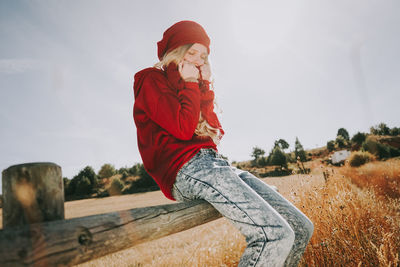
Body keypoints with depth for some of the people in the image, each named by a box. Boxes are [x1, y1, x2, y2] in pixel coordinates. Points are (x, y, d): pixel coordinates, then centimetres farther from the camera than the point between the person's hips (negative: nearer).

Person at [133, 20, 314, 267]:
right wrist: (191, 84, 2)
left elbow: (217, 132, 17)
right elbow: (183, 129, -11)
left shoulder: (192, 87, 28)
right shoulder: (152, 80, 5)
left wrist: (204, 86, 12)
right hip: (187, 168, -8)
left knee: (301, 228, -1)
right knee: (274, 235, -26)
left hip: (213, 164, 8)